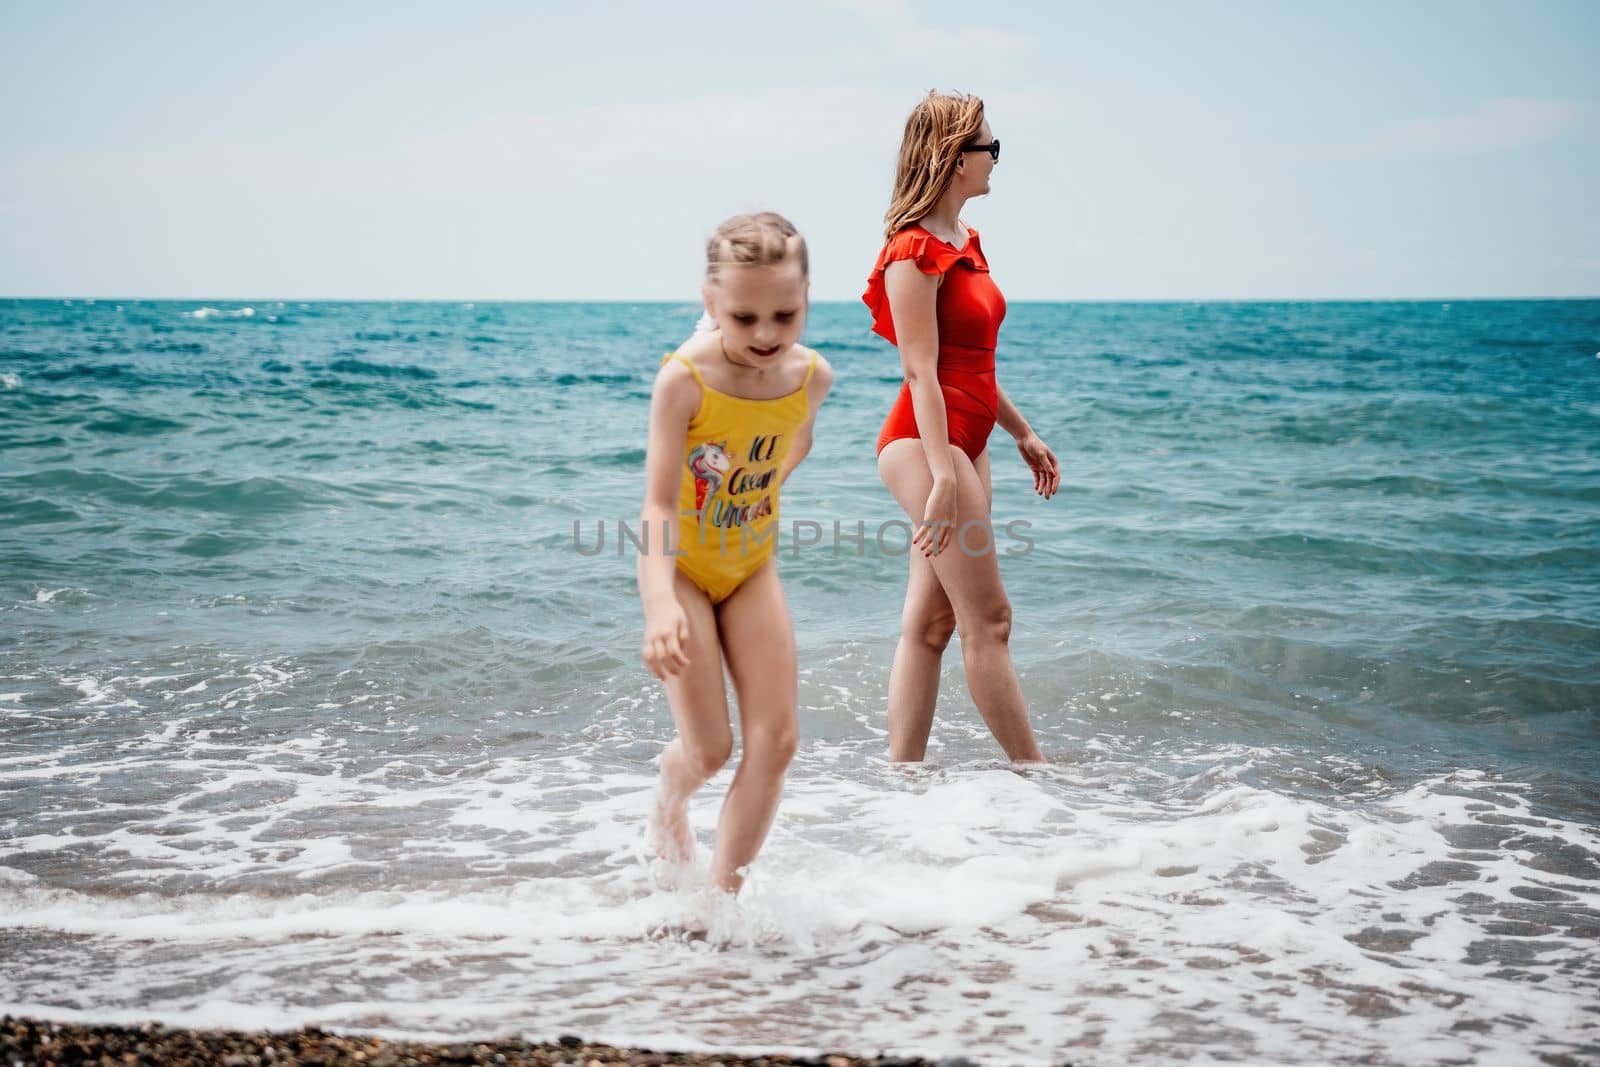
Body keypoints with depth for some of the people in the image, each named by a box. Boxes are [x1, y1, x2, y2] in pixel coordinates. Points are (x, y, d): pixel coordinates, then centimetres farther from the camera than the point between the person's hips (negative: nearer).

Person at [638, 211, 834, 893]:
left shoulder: (812, 375, -13)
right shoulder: (684, 379, -28)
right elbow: (658, 503, -34)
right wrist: (660, 604, -47)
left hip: (752, 567, 4)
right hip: (681, 567, -4)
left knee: (776, 741, -4)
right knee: (709, 750, -2)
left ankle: (723, 896, 9)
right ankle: (671, 799, 35)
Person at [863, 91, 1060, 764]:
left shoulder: (964, 241, 15)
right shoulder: (915, 251, -13)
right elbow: (921, 371, -19)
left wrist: (1022, 433, 25)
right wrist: (943, 476, -24)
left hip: (964, 443, 10)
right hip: (926, 443, -10)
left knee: (929, 623, 7)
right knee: (989, 620, -5)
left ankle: (902, 768, 10)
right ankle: (1034, 771, 1)